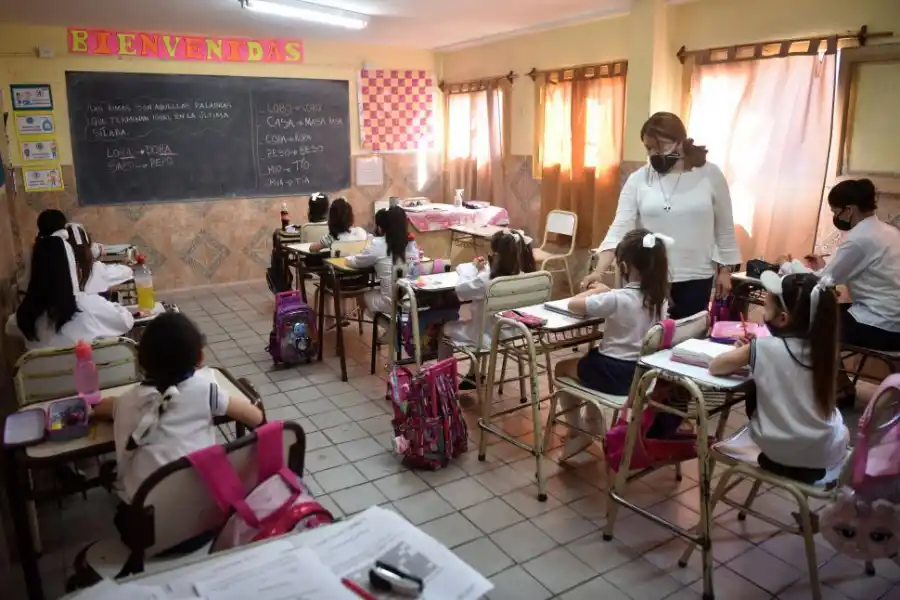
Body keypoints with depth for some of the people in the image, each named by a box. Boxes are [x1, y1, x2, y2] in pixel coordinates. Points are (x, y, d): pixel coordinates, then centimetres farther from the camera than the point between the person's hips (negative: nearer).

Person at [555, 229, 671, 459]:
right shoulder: (659, 298, -2)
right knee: (592, 356, 34)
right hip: (643, 372, 7)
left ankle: (577, 433, 25)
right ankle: (591, 423, 41)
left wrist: (595, 291, 1)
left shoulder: (617, 299, -24)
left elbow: (573, 304, -15)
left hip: (615, 374, -7)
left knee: (561, 368, 18)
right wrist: (607, 292, 10)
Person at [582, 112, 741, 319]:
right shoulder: (638, 179, -2)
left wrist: (725, 270, 5)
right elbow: (620, 227, -9)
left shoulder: (710, 174, -2)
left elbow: (724, 227, 5)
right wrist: (599, 271, -21)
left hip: (696, 278, 0)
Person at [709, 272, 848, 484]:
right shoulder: (823, 348, -7)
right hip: (826, 453, 4)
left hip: (777, 449, -3)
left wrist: (744, 354, 7)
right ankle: (809, 468, 27)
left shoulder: (764, 349, -19)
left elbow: (715, 367, -8)